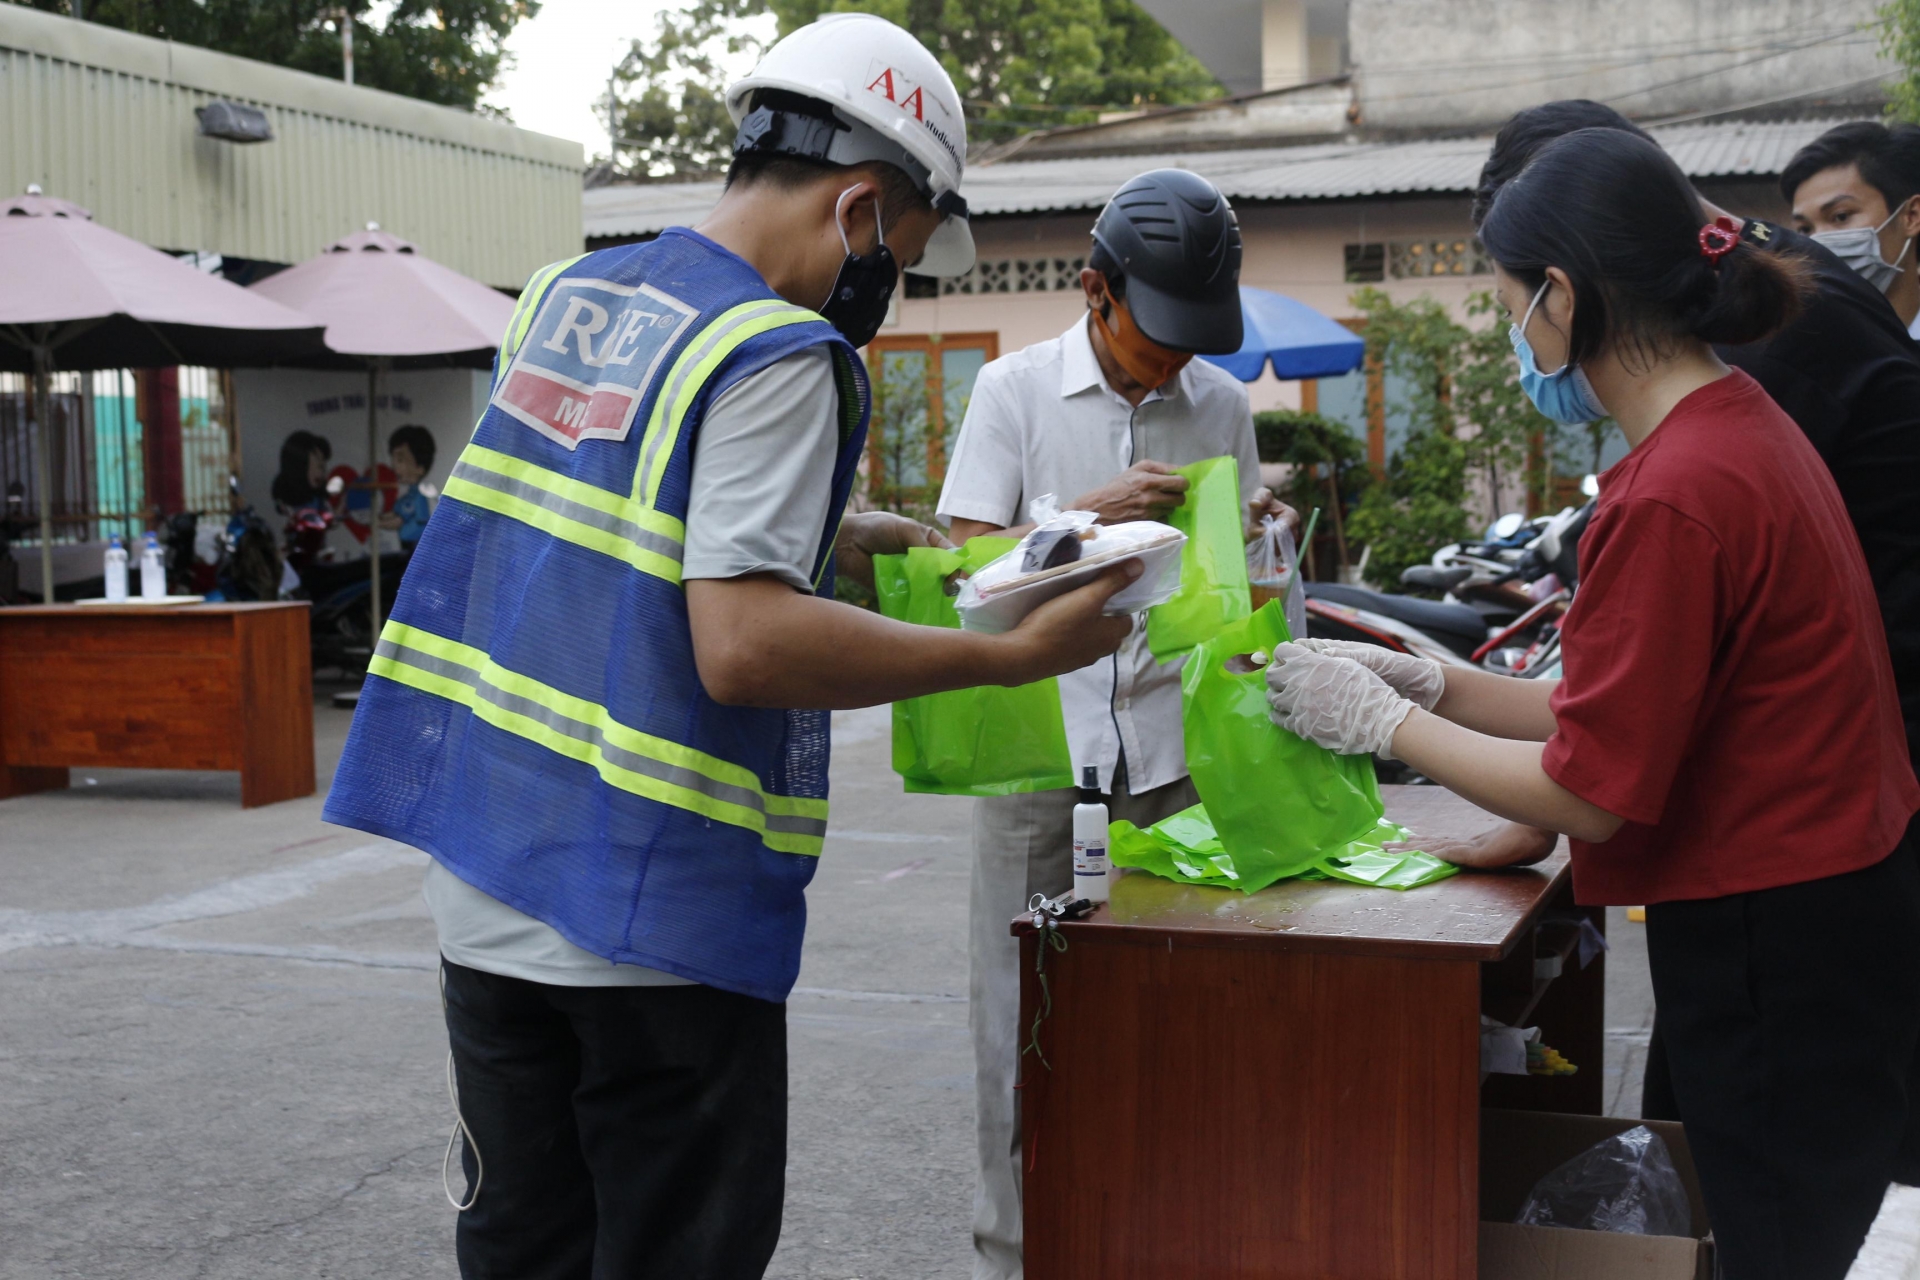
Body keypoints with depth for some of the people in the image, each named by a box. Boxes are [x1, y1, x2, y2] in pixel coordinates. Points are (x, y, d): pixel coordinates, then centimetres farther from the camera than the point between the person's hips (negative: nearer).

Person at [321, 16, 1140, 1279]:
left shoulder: (566, 296, 10)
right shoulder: (781, 359, -16)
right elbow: (746, 646, -25)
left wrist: (875, 534, 21)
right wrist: (1011, 656, -20)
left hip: (484, 884, 8)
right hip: (657, 914, -7)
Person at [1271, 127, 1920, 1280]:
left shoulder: (1675, 495, -23)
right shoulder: (1740, 424, 7)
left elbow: (1589, 793, -19)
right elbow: (1633, 707, 11)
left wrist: (1383, 722, -7)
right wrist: (1434, 686, 8)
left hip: (1777, 955, -9)